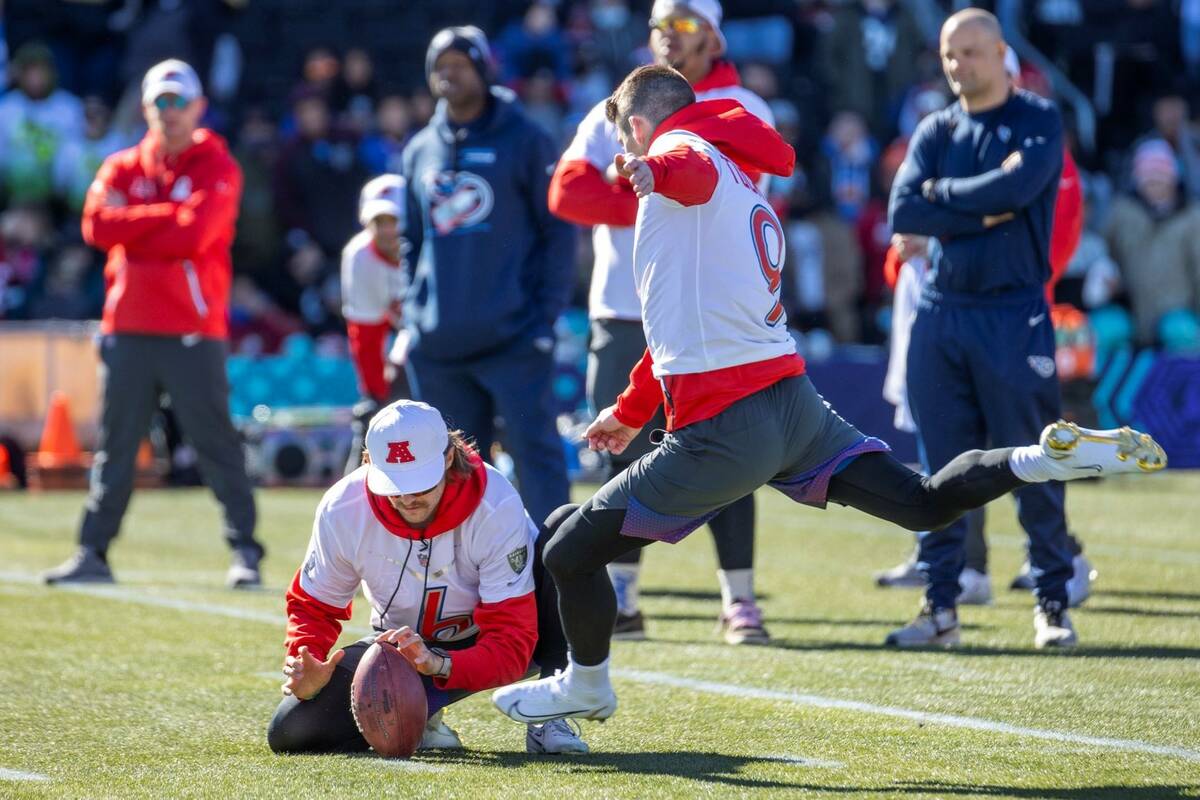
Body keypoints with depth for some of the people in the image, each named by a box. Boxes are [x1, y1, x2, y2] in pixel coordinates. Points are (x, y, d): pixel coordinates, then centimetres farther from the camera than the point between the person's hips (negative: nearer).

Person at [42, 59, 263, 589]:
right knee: (115, 444, 7)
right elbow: (97, 226, -4)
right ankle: (93, 553, 12)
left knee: (216, 442, -5)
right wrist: (167, 216, -8)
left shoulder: (218, 169, 0)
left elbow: (193, 235, -15)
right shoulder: (122, 168, 13)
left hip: (193, 331, -4)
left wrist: (133, 229, -4)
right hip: (128, 326, 4)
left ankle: (245, 550, -2)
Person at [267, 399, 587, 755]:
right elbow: (312, 606, -5)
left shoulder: (496, 507, -31)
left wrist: (439, 665, -51)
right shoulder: (341, 510, -22)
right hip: (403, 645, 3)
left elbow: (511, 645, -33)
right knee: (292, 732, -20)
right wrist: (306, 667, -27)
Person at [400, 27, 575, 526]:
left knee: (535, 452, -8)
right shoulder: (420, 150, 13)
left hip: (513, 336, -5)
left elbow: (557, 232, -2)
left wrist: (546, 314, -9)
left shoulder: (524, 140, -1)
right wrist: (412, 316, 10)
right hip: (438, 344, 5)